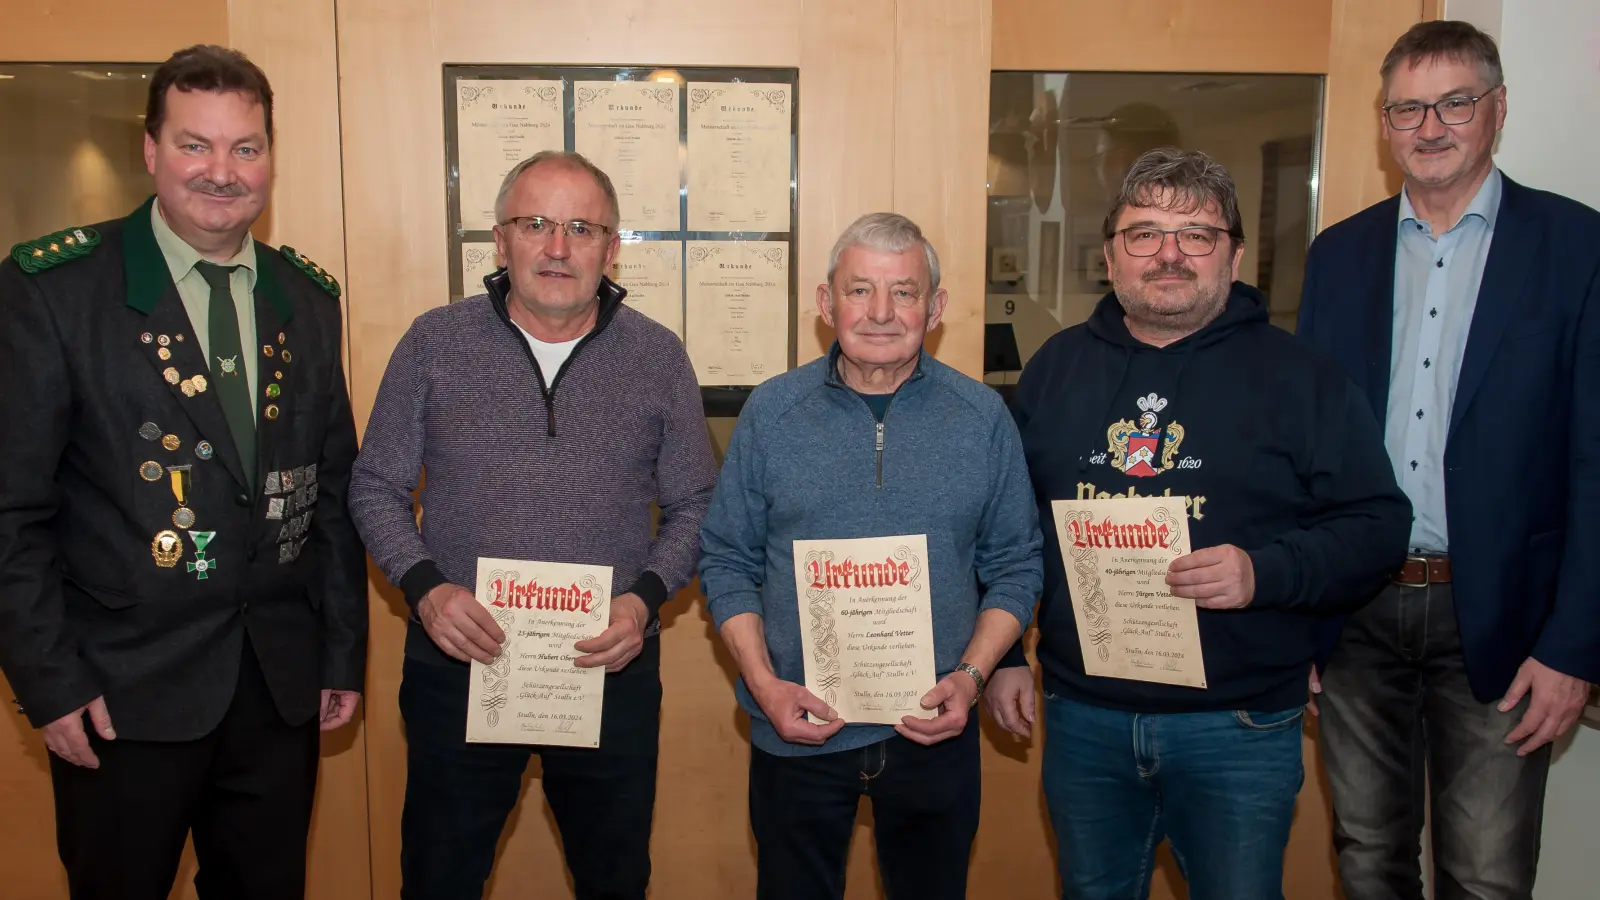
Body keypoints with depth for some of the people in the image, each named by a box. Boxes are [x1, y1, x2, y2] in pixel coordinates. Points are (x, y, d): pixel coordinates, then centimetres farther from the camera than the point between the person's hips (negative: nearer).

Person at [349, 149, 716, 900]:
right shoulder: (434, 344, -2)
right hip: (456, 663, 0)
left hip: (612, 668, 1)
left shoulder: (658, 357, -1)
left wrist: (646, 598, -13)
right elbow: (376, 488, 3)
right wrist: (424, 586, -13)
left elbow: (693, 506, 3)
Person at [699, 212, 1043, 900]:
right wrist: (764, 683, -10)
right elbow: (727, 560, 1)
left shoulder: (984, 419, -2)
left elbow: (1014, 567, 3)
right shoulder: (771, 412, -3)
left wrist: (971, 675, -10)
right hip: (796, 734, 0)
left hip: (936, 734, 1)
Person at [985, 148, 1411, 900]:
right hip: (1081, 718, 3)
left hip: (1239, 728, -3)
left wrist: (1265, 571, -23)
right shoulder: (1057, 367, 6)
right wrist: (1000, 656, 7)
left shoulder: (1297, 375, -3)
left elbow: (1377, 523, -6)